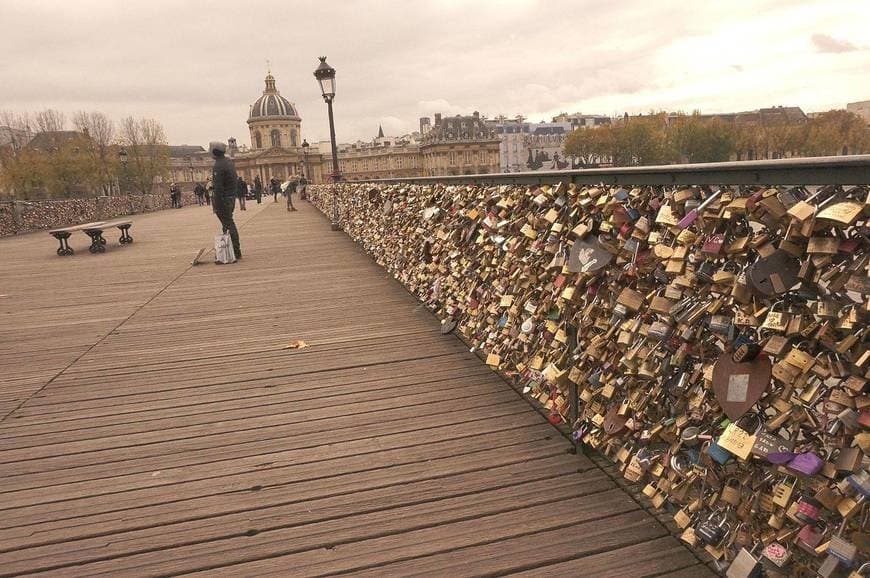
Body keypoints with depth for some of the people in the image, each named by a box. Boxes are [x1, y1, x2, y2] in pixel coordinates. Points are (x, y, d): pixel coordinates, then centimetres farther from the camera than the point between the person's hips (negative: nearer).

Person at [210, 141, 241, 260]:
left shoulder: (218, 166, -18)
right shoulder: (229, 162, 11)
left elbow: (218, 188, -22)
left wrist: (217, 206, -20)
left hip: (224, 198, -9)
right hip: (232, 197, 9)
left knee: (228, 225, -5)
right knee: (229, 223, 16)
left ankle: (236, 252, -3)